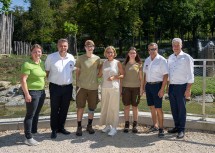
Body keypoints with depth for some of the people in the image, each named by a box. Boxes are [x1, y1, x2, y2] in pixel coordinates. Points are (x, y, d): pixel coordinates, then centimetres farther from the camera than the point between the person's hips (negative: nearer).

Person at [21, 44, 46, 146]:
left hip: (41, 92, 8)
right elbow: (23, 80, -18)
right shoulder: (28, 64, -15)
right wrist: (27, 94, -21)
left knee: (36, 114, 17)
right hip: (32, 92, -8)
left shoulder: (42, 63, 8)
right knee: (30, 115, -1)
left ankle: (34, 132, 30)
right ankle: (28, 138, 6)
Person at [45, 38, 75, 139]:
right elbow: (46, 71, 1)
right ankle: (54, 130, 17)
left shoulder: (71, 58, 4)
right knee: (54, 110, 4)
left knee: (64, 109, 13)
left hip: (68, 87, 3)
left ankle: (61, 127, 28)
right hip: (55, 87, -3)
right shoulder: (51, 57, -4)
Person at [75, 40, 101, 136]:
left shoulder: (97, 59, 5)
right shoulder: (80, 58, 1)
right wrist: (77, 85, 1)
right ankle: (79, 127, 14)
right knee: (80, 107, 1)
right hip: (82, 87, -2)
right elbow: (77, 72, 5)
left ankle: (89, 126, 27)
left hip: (93, 87, 2)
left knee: (92, 108, 10)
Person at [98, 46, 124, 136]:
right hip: (104, 88, 4)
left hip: (114, 88, -4)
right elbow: (99, 74, 11)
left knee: (114, 107, -3)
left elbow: (122, 75, 1)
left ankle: (114, 128, 3)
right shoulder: (104, 63, 9)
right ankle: (107, 125, 21)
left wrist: (114, 77, -12)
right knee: (105, 107, 7)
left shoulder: (117, 63, 1)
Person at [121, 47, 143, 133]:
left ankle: (135, 125, 12)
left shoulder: (139, 64, 4)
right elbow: (122, 76, 7)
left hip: (136, 87, -1)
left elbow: (141, 77, 5)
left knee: (135, 107, 4)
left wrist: (141, 88, -2)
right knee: (126, 106, 3)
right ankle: (126, 125, 11)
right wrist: (120, 88, 2)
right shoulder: (125, 64, 6)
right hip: (126, 87, 1)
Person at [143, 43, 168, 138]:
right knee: (151, 107, 13)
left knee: (158, 108, -5)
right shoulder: (147, 60, 10)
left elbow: (165, 75, -12)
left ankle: (161, 128, 6)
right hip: (148, 85, 6)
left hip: (157, 85, -6)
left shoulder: (161, 60, -10)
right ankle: (155, 125, 26)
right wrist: (144, 86, 13)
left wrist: (162, 89, -16)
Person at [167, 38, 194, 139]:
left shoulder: (186, 58, -5)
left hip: (181, 86, -5)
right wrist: (167, 86, 11)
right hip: (171, 86, 5)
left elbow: (190, 75, -7)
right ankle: (176, 126, 24)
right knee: (174, 108, 11)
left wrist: (188, 89, -12)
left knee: (181, 109, 0)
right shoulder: (170, 57, 12)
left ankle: (181, 130, 9)